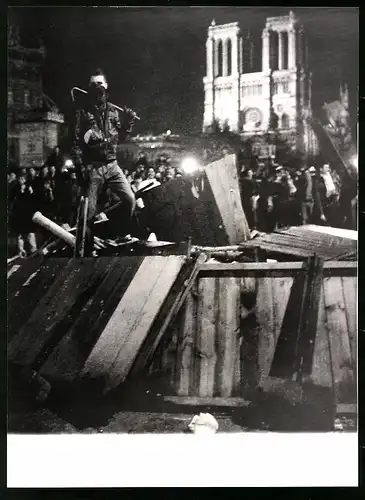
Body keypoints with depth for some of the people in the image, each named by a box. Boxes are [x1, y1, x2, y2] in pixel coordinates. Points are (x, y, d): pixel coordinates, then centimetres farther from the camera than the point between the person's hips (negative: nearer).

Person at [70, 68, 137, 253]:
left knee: (129, 199, -7)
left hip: (112, 165, 4)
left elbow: (119, 138, 14)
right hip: (92, 167, -3)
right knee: (89, 210, -3)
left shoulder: (113, 110, 10)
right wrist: (80, 167, -15)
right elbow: (76, 142, -6)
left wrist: (128, 123, -4)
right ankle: (87, 248, 12)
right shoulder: (83, 112, -2)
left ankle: (122, 233, 18)